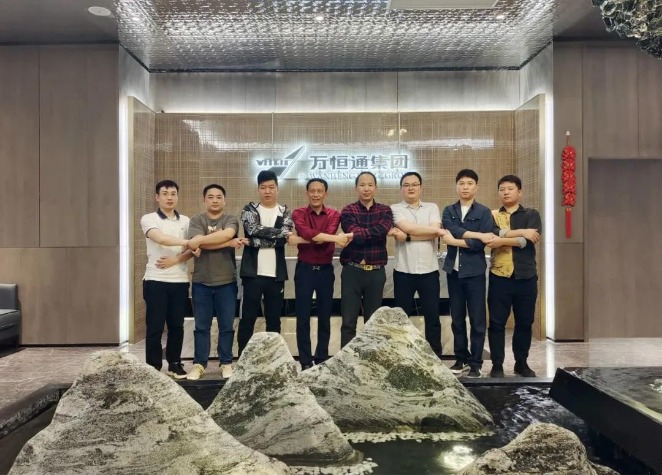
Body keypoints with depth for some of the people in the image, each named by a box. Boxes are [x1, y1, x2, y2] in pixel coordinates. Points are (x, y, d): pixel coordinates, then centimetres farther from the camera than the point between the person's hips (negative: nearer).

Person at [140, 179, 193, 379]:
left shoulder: (185, 221, 11)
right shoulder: (149, 219, -1)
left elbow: (192, 249, 5)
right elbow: (161, 239, -20)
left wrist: (175, 259, -13)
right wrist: (189, 242, -28)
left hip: (180, 281, 3)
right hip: (156, 280, -3)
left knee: (177, 325, 8)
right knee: (155, 327, 1)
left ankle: (175, 364, 21)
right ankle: (153, 367, 12)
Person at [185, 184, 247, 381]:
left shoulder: (231, 219, 2)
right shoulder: (197, 220, 3)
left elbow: (227, 234, -21)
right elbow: (198, 243, -16)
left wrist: (200, 240, -19)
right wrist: (229, 243, -16)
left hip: (226, 281, 0)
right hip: (201, 281, 0)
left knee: (226, 326, 7)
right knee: (201, 326, 8)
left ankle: (226, 363, 19)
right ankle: (199, 364, 19)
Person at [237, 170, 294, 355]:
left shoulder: (285, 212, 7)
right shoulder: (249, 210, 5)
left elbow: (283, 239, -9)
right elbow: (254, 229, -16)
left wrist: (254, 242, -14)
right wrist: (280, 232, -14)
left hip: (276, 273, 2)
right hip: (253, 272, -1)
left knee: (274, 319, 9)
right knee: (248, 318, 4)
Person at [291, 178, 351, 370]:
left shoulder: (334, 214, 2)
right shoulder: (298, 214, -2)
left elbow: (329, 234, -16)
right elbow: (305, 232, -23)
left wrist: (304, 240, -23)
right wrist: (334, 238, -33)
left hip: (326, 270, 2)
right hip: (304, 269, -1)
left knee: (325, 316, 10)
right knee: (303, 317, 3)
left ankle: (322, 358, 23)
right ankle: (305, 361, 13)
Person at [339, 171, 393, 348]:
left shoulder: (385, 210, 7)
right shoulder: (348, 211, 1)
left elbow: (383, 228, -16)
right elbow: (354, 234, -17)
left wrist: (359, 233, -17)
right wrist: (377, 231, -15)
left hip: (376, 272, 2)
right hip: (352, 271, -2)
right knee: (348, 322, 2)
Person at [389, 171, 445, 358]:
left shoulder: (432, 208, 8)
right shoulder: (395, 209, 2)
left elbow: (434, 232, -9)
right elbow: (408, 227, -16)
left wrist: (406, 236, -16)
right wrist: (437, 230, -10)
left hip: (429, 270, 1)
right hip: (403, 271, -1)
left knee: (432, 317, 7)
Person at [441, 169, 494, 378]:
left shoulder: (484, 212, 1)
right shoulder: (449, 210, 10)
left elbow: (481, 243, -10)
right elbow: (450, 231, -11)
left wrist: (456, 241, -12)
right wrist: (475, 235, -16)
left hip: (474, 271, -3)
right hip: (453, 270, 3)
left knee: (477, 320, 1)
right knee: (457, 319, 10)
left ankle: (475, 363, 10)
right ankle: (461, 358, 21)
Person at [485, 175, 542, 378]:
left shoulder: (531, 214, 6)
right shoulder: (492, 215, 7)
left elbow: (530, 240, -12)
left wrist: (503, 240, -16)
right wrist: (520, 232, -17)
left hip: (526, 277, 1)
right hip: (500, 277, 0)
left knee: (525, 322, 9)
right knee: (497, 322, 1)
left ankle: (521, 363, 25)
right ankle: (497, 365, 11)